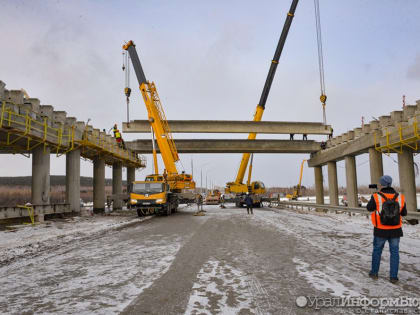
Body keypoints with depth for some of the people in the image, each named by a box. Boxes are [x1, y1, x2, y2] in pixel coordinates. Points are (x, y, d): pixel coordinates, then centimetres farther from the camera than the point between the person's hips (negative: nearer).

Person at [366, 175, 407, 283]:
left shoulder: (376, 197, -15)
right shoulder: (400, 197, -7)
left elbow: (369, 208, 1)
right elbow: (404, 213, 6)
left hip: (381, 231, -1)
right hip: (395, 230, 1)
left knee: (377, 251, 16)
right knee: (394, 252, 13)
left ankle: (374, 273, 26)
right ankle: (393, 277, 15)